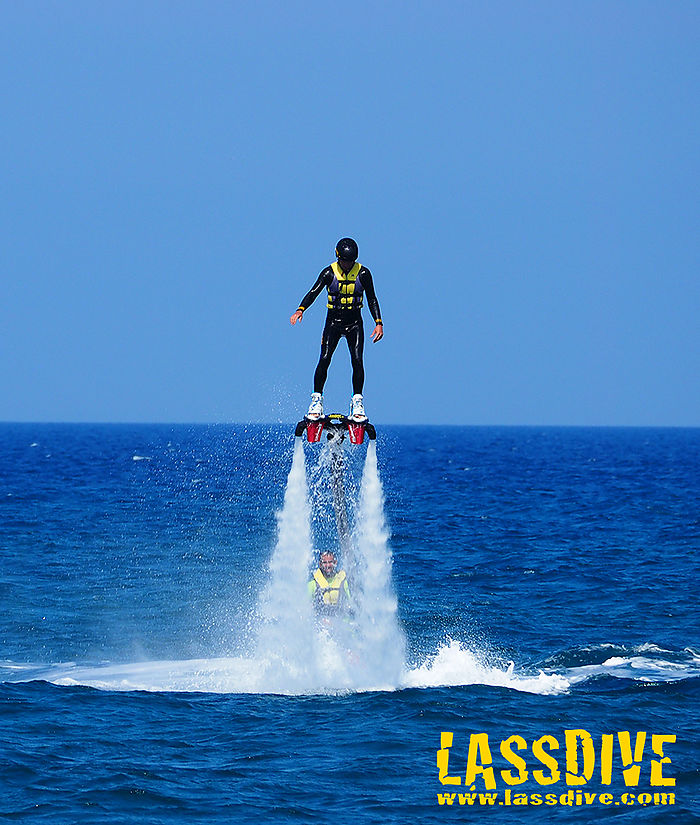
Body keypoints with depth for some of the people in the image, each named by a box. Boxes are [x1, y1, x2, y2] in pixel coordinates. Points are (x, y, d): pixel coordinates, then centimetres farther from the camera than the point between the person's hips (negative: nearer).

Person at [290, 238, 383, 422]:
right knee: (324, 359, -14)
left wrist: (379, 323, -7)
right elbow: (313, 292, -14)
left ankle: (357, 402, -6)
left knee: (357, 360, -14)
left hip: (354, 324, 0)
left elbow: (372, 300, 2)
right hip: (333, 322, 0)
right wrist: (300, 310, -31)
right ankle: (316, 400, -4)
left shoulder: (363, 273, -4)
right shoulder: (329, 273, -7)